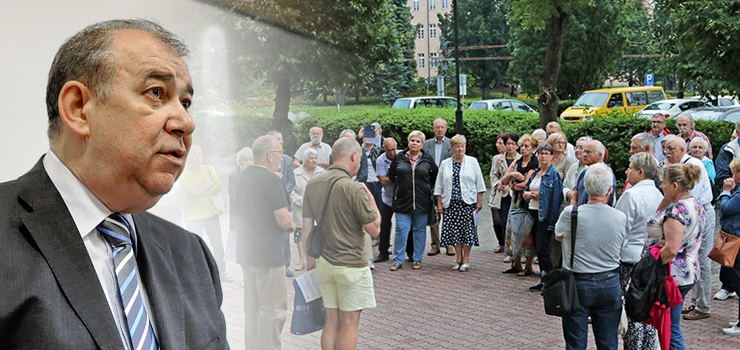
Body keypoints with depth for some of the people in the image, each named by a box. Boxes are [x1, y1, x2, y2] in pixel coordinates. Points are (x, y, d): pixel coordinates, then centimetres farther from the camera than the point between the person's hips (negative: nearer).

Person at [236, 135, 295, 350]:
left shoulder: (245, 175, 10)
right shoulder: (271, 179, -18)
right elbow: (283, 219, -22)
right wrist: (291, 225, 0)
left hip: (246, 252, 9)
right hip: (268, 255, -9)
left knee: (252, 309, 18)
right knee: (273, 311, -2)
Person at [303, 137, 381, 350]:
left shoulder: (312, 185, 4)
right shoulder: (353, 189, -17)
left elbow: (307, 226, 8)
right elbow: (374, 229, -13)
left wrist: (310, 259, 17)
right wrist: (370, 197, 0)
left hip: (323, 263, 6)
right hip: (351, 265, -6)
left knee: (331, 321, 14)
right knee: (349, 323, 3)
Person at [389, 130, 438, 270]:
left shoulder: (428, 159, 4)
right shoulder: (399, 158, 4)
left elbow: (435, 177, 15)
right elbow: (391, 176, 15)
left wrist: (429, 189, 9)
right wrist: (401, 185, 11)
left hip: (422, 201, 1)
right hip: (403, 200, 0)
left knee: (420, 230, 7)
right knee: (401, 230, -3)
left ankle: (417, 259, 17)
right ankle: (397, 260, 5)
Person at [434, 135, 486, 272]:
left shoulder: (472, 162, 5)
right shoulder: (445, 164, 10)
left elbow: (479, 183, 5)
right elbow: (439, 186, 12)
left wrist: (479, 201, 0)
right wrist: (439, 203, 5)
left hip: (468, 202, -2)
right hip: (451, 203, 2)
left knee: (467, 230, -4)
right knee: (454, 231, 1)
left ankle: (466, 260, 6)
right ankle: (459, 259, 13)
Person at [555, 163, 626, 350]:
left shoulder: (570, 213, -15)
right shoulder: (621, 217, -9)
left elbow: (558, 236, 4)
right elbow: (621, 248, 4)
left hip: (577, 285, -2)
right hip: (610, 284, 2)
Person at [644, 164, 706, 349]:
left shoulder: (677, 210, -21)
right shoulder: (695, 205, 10)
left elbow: (671, 249, -28)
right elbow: (659, 218, 17)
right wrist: (667, 197, 6)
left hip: (672, 276, -10)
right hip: (688, 273, 10)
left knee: (670, 330, 0)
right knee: (672, 328, 17)